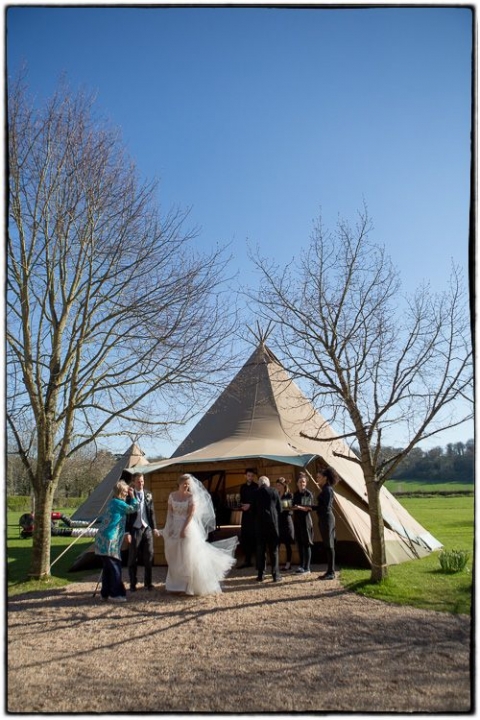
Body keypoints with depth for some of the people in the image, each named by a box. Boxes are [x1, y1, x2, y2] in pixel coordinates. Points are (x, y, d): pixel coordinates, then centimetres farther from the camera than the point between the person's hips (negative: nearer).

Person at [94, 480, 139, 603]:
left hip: (104, 540, 10)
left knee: (107, 567, 14)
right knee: (115, 567, -4)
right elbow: (134, 508, -7)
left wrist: (129, 497, 16)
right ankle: (116, 594, 1)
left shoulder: (113, 502, 15)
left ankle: (106, 593, 20)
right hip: (109, 541, -10)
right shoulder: (118, 503, -12)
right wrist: (132, 496, 4)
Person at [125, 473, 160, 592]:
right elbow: (126, 515, -5)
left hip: (147, 529, 3)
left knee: (149, 556, 6)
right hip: (135, 529, -3)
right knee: (133, 558, 6)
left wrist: (154, 528, 5)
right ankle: (133, 584, 19)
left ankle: (148, 582, 18)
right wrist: (127, 532, -8)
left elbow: (152, 512, 11)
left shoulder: (148, 495, 7)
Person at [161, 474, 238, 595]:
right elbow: (169, 512, 5)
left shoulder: (191, 496, -7)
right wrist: (169, 528, -3)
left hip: (188, 527, -4)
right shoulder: (172, 496, 3)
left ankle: (190, 585, 11)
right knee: (174, 558, 10)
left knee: (189, 558, 0)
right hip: (174, 528, 4)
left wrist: (184, 529, -17)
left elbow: (191, 514, -12)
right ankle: (176, 585, 23)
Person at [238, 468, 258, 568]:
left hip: (255, 514, -5)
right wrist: (242, 506, -1)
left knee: (254, 537, -6)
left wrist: (249, 505, -14)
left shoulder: (257, 487, -4)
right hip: (245, 514, 6)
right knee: (244, 537, 4)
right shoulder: (243, 487, 14)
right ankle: (247, 560, 13)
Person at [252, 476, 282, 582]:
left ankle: (261, 574, 8)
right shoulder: (274, 492, -3)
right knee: (274, 549, 5)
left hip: (260, 523, 0)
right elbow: (280, 509, 2)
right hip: (273, 522, 0)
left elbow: (253, 510, 2)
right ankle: (275, 574, 4)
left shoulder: (256, 493, -3)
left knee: (260, 549, 8)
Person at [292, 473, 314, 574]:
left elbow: (310, 508, -10)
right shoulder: (295, 494, 11)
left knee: (306, 544, -2)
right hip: (297, 520, 6)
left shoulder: (308, 494, -6)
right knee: (299, 543, 10)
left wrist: (300, 507, -24)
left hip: (305, 520, -6)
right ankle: (301, 565, 21)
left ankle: (307, 568, 3)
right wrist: (294, 507, -4)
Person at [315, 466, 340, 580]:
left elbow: (326, 507, -19)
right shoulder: (325, 489, 15)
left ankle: (331, 573, 0)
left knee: (329, 546, -5)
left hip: (326, 518, -10)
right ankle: (330, 572, 18)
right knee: (327, 546, 12)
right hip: (324, 519, 10)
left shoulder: (327, 489, -13)